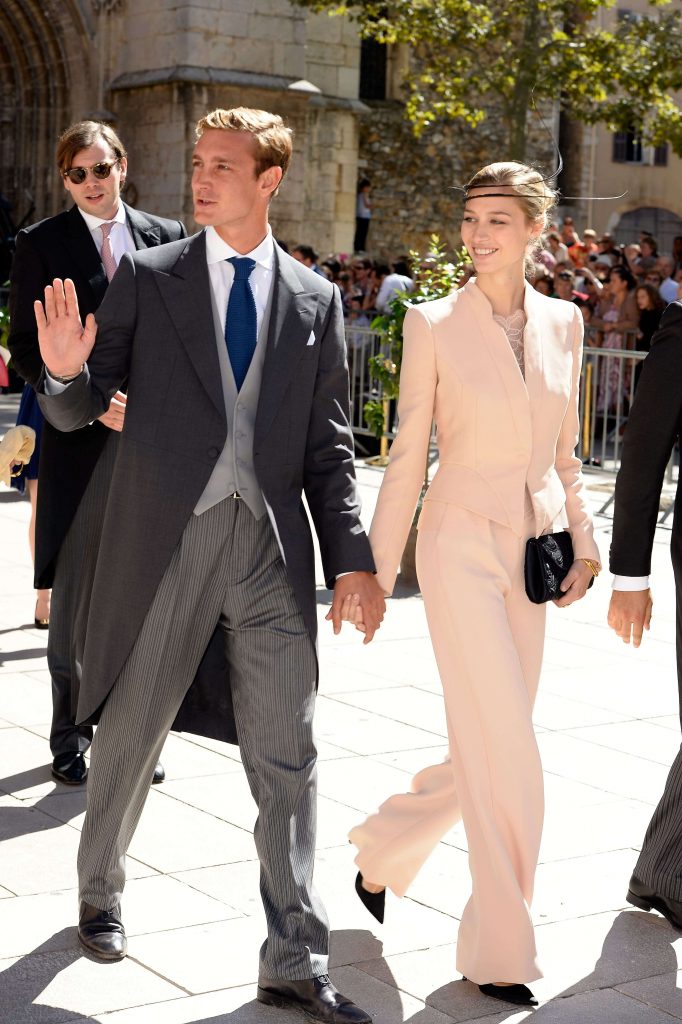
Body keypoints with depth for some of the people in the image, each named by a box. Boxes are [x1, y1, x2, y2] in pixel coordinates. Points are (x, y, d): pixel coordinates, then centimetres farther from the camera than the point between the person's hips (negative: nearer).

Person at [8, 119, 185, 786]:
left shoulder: (166, 237, 11)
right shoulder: (42, 243, 3)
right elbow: (26, 350, -2)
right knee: (75, 596, 3)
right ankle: (70, 738, 16)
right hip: (79, 442, -2)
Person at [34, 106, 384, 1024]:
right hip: (166, 539, -1)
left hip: (273, 546, 1)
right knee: (129, 734, 12)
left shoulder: (316, 301, 8)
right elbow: (77, 409, 2)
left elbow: (328, 446, 8)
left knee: (288, 759, 2)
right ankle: (101, 896, 38)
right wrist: (65, 370, -21)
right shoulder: (145, 278, 3)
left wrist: (351, 557, 1)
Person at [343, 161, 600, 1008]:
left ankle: (381, 850, 37)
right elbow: (408, 456, -3)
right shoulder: (434, 324, -5)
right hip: (461, 546, -5)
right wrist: (375, 571, -3)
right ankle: (500, 953, 6)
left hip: (530, 551, 5)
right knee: (507, 754, -8)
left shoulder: (563, 322, 8)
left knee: (489, 752, 11)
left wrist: (580, 541, 11)